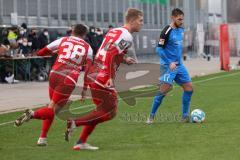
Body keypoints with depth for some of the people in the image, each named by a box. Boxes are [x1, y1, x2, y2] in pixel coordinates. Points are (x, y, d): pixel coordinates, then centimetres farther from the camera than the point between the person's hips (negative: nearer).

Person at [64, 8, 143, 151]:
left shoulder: (114, 31, 16)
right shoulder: (126, 37, -12)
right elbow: (111, 56, -22)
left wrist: (124, 60, 20)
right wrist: (111, 78, -21)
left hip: (93, 74, 9)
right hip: (103, 79, -9)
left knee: (101, 110, 18)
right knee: (109, 112, 0)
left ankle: (81, 142, 16)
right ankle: (75, 123, -9)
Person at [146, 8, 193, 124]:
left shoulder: (181, 30, 9)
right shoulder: (167, 31, -14)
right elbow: (159, 49, -16)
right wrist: (170, 63, -22)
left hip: (179, 65, 8)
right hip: (168, 66, -8)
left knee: (189, 87, 2)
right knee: (164, 90, -13)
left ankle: (185, 116, 11)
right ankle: (151, 116, -1)